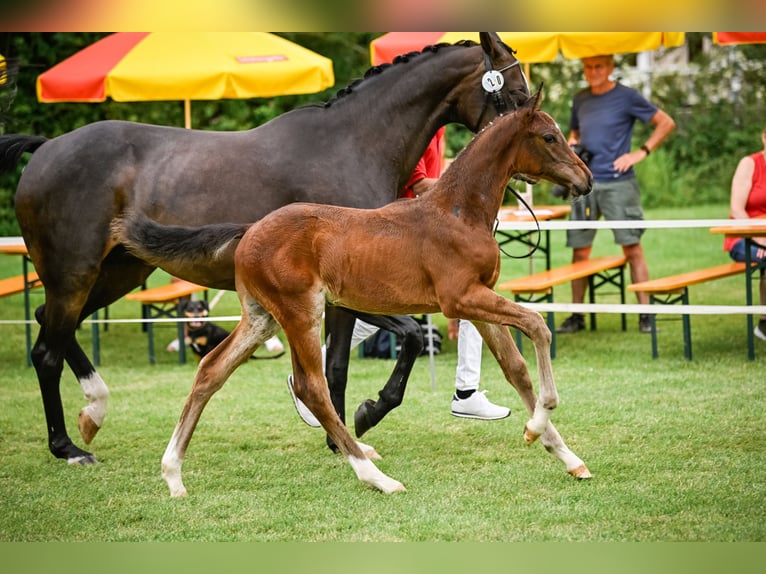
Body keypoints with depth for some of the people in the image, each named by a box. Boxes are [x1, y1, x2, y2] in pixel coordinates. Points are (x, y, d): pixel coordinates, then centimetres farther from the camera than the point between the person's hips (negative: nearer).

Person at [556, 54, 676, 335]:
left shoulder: (626, 97, -3)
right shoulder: (580, 100, 12)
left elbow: (666, 123, -1)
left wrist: (641, 153, -9)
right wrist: (572, 147, 5)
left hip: (618, 183, -5)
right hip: (585, 183, 5)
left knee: (632, 248, -5)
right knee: (580, 249, 5)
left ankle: (645, 314, -3)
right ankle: (577, 315, 13)